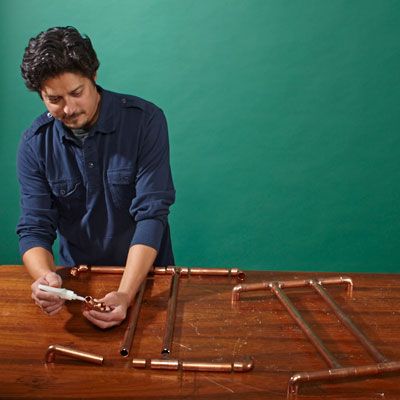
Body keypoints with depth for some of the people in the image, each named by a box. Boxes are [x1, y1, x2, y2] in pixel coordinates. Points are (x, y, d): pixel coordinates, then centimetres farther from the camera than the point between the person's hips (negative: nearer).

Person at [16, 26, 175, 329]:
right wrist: (46, 277, -30)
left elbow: (151, 213, -19)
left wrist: (125, 294, -31)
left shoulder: (145, 120, -15)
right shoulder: (35, 144, -6)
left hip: (143, 272, -2)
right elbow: (34, 227, -7)